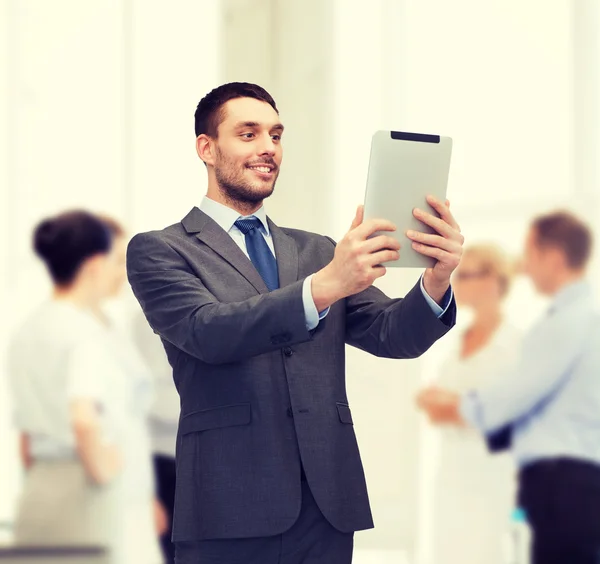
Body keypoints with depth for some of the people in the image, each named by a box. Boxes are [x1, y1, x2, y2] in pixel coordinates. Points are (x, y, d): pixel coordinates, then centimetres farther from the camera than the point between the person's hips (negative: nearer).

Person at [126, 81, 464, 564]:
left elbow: (395, 336, 5)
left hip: (329, 508, 4)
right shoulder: (158, 251, 3)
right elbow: (208, 331, -15)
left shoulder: (316, 252, 17)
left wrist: (436, 281, -17)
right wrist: (322, 287, -28)